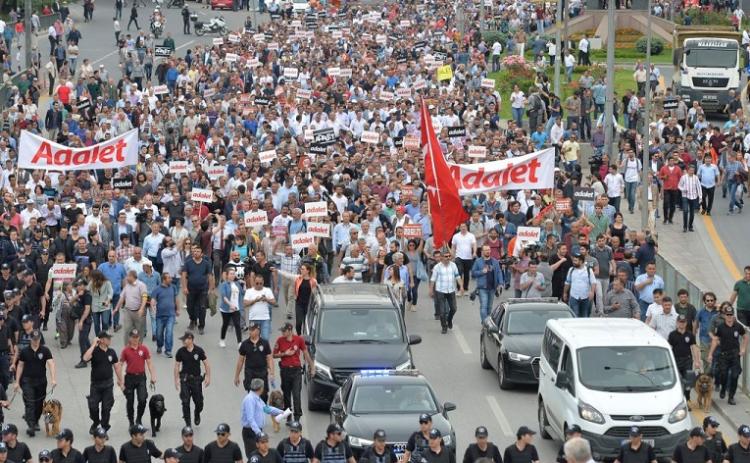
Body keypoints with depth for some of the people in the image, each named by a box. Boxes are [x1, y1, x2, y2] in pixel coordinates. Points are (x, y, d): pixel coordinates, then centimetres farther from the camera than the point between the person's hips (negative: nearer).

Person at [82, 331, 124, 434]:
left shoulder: (111, 352, 2)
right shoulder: (94, 351, -9)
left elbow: (117, 366, 10)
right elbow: (85, 358, -30)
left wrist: (120, 381, 10)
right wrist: (93, 345, -26)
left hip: (108, 384, 2)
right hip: (95, 384, -2)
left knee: (106, 407, 3)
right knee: (93, 406, 0)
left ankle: (104, 429, 16)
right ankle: (96, 422, 30)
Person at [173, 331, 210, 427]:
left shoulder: (199, 350, -6)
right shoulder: (181, 351, -4)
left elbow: (206, 364, 2)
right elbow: (177, 366, 3)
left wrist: (208, 377, -2)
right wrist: (176, 380, -2)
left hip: (196, 379, 0)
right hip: (185, 379, 0)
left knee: (198, 401, 6)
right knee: (185, 402, -5)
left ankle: (197, 415, 38)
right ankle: (187, 422, 3)